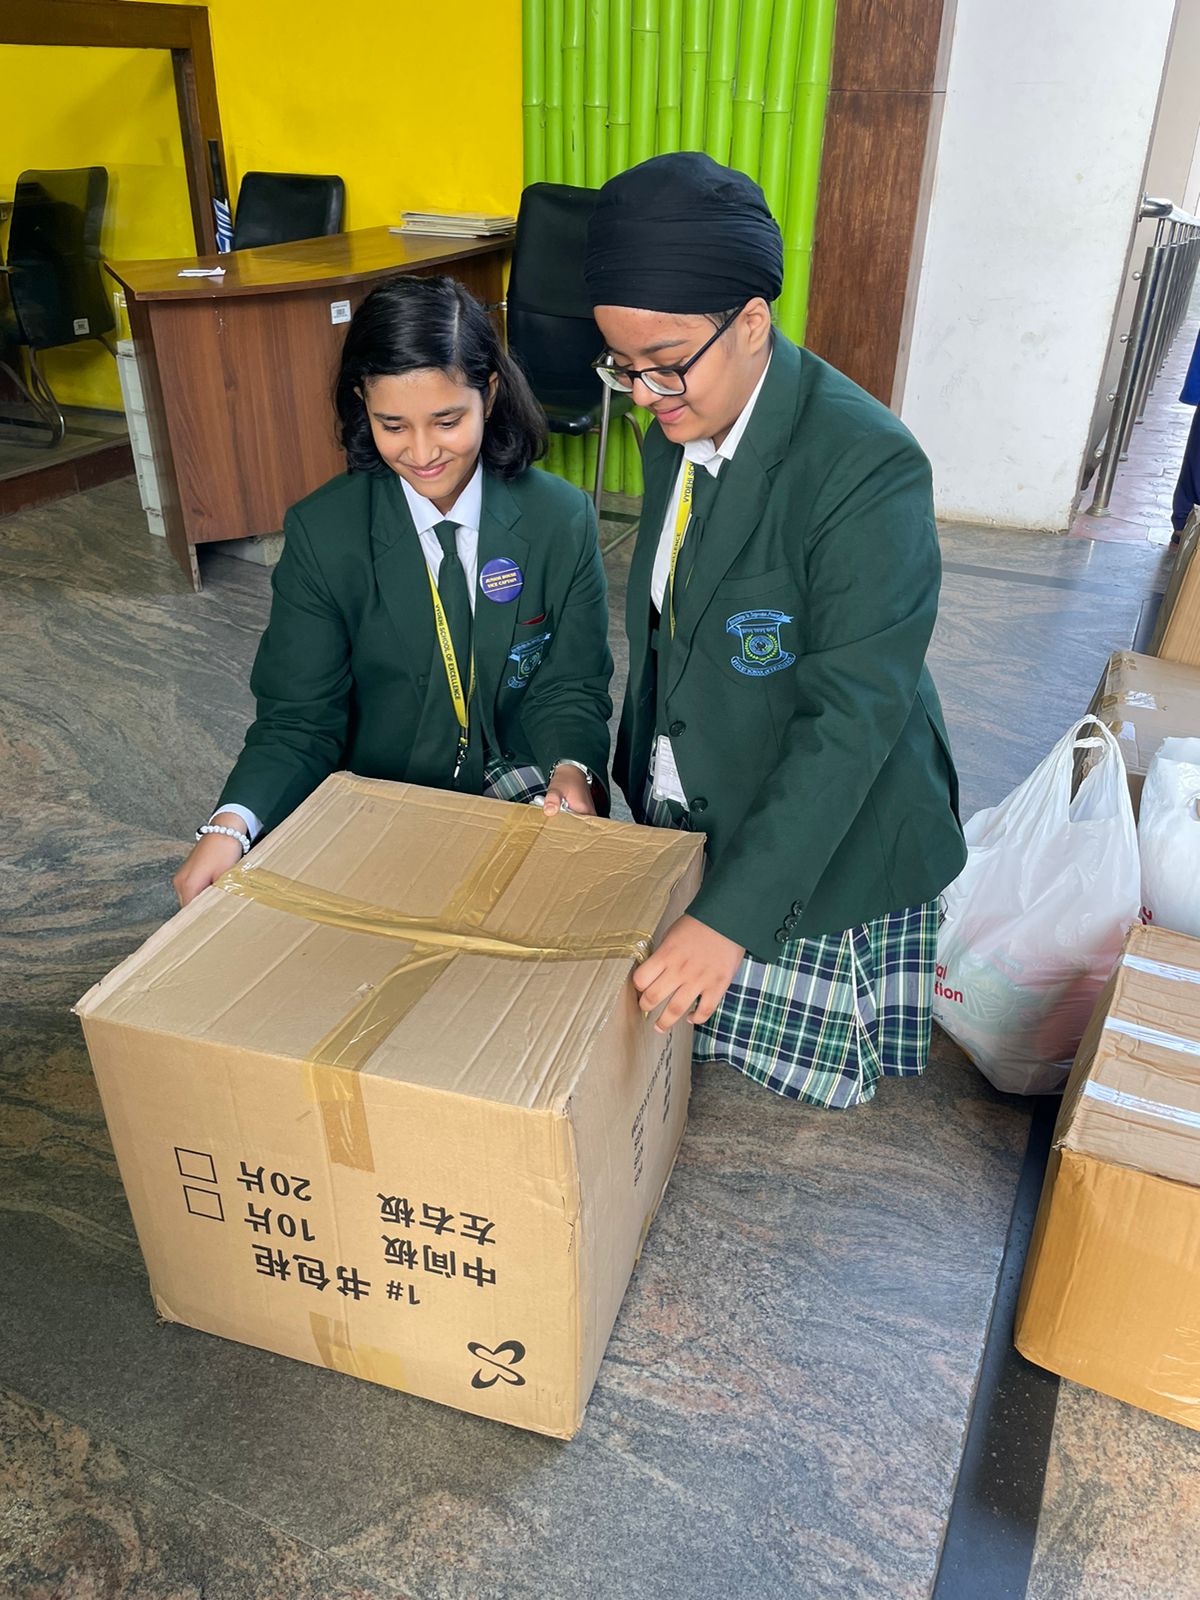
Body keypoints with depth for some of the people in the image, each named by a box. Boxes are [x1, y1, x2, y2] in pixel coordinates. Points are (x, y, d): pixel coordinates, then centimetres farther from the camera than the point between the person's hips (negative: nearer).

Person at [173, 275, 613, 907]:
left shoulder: (563, 520, -4)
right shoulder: (320, 534, -5)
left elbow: (570, 689, 0)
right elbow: (298, 718, -6)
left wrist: (571, 771, -24)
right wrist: (230, 825, -26)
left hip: (530, 807, 0)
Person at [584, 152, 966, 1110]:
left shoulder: (868, 466, -27)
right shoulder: (677, 437, 0)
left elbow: (854, 716, -31)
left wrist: (731, 915, -34)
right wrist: (633, 778, 14)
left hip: (823, 842, -7)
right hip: (684, 820, 7)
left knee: (824, 1077, 10)